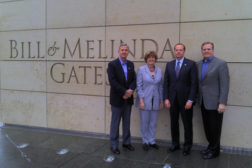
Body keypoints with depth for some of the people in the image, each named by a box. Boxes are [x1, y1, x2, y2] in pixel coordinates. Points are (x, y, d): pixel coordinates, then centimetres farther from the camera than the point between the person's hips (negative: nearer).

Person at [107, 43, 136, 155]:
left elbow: (134, 79, 5)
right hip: (117, 99, -5)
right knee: (115, 123, 5)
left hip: (128, 99, 5)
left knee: (127, 122, 14)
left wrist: (130, 90, -13)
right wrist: (124, 92, -17)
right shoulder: (112, 64, -8)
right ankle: (113, 145, 17)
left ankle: (126, 142, 28)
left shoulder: (131, 64, 9)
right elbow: (112, 81, -16)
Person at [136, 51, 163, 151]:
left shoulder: (159, 70, 7)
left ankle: (152, 141, 25)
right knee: (144, 122, 4)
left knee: (153, 122, 10)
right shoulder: (141, 69, -4)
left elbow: (160, 86, 11)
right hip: (144, 100, -3)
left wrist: (161, 101, 9)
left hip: (155, 101, 3)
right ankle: (145, 142, 21)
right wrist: (141, 100, -13)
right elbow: (139, 85, -7)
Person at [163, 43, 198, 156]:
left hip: (185, 100, -3)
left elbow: (194, 83, -7)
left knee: (187, 124, 6)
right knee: (173, 123, 11)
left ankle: (187, 146, 21)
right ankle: (175, 144, 27)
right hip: (172, 100, 3)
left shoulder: (191, 64, -3)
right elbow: (166, 83, 8)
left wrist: (190, 100, -13)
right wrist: (166, 98, 0)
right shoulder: (169, 64, 9)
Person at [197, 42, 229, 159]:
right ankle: (211, 146, 32)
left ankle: (214, 151, 21)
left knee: (214, 128, 5)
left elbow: (224, 85, -13)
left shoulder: (221, 64, -9)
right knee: (207, 127, 15)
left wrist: (222, 103, -18)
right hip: (203, 102, 6)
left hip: (214, 103, -6)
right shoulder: (199, 64, 10)